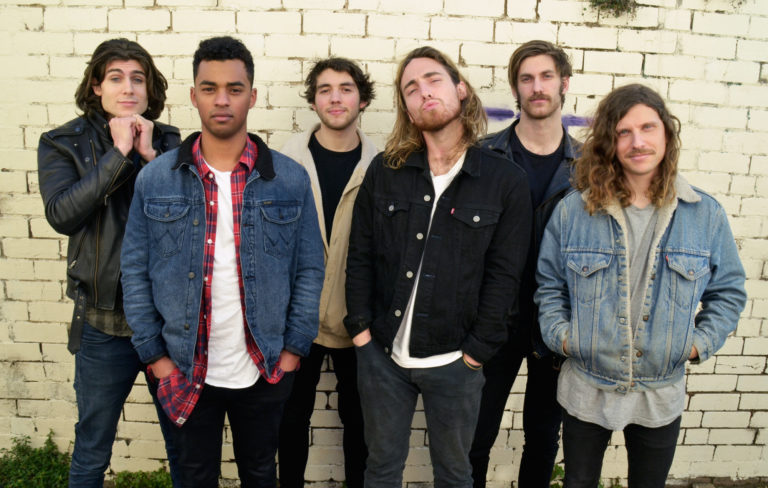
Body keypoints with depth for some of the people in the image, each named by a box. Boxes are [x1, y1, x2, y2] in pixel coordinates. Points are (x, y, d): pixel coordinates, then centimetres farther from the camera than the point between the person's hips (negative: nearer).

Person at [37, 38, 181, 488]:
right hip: (105, 326, -1)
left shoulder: (169, 142, 3)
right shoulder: (63, 144, -1)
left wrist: (150, 155, -16)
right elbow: (61, 213, -17)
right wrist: (119, 153, -18)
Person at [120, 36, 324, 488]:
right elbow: (136, 271, 0)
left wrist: (294, 348, -5)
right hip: (185, 371, 1)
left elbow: (310, 269, -2)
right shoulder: (155, 179, -4)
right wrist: (154, 353, -3)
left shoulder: (290, 179, -6)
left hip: (265, 370, 0)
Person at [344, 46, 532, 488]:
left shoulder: (506, 180, -6)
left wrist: (477, 350, -9)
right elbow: (360, 257, 2)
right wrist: (361, 328, -4)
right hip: (381, 353, 2)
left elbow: (504, 275, -6)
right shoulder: (384, 171, 0)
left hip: (454, 362, -1)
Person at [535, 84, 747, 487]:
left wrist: (700, 343, -6)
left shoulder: (706, 214, -4)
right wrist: (560, 335, -10)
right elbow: (549, 285, 2)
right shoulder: (572, 211, -7)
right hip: (585, 391, -1)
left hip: (661, 396, 1)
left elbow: (728, 291, 5)